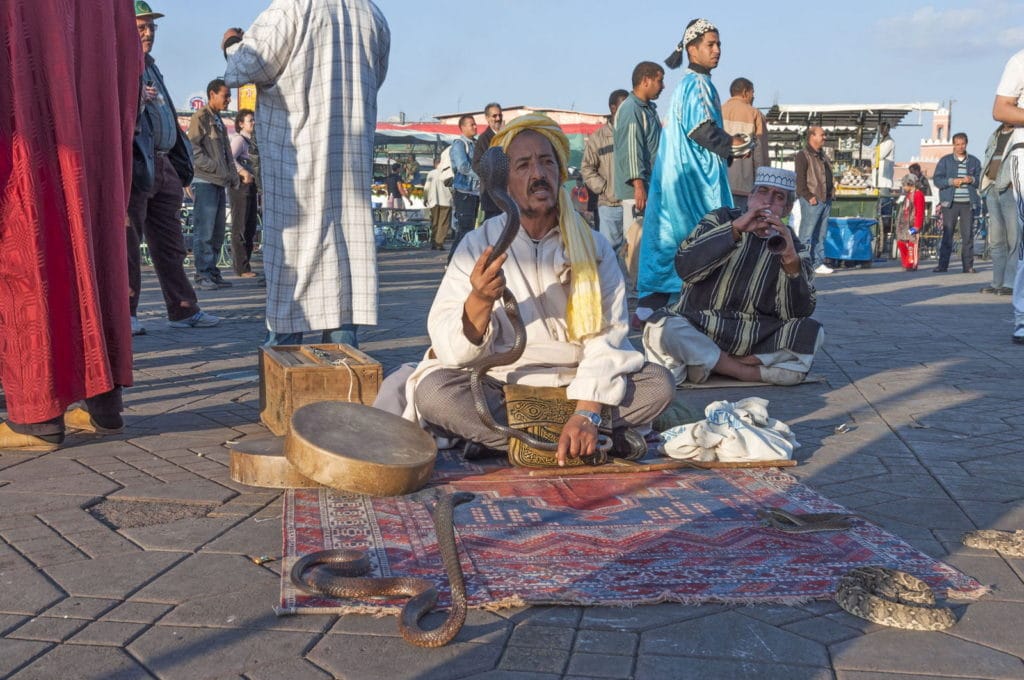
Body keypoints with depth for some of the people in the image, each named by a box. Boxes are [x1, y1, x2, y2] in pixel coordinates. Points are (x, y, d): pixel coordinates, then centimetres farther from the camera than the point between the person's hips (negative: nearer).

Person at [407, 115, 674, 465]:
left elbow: (606, 336, -9)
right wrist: (479, 301, -32)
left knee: (658, 382, -20)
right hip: (501, 388, -1)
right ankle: (600, 441, -23)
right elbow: (449, 348, -10)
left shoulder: (593, 247, 2)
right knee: (433, 390, -29)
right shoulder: (477, 246, -2)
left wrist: (587, 413, -25)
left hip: (576, 387, 2)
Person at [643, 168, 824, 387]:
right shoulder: (720, 220, 5)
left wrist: (792, 261, -22)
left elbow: (798, 313, -7)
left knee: (811, 332, -22)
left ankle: (709, 365, -17)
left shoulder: (789, 244, 7)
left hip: (755, 340, 2)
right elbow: (685, 267, -15)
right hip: (698, 328, -2)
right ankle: (753, 371, -17)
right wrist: (735, 229, -22)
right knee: (662, 328, -32)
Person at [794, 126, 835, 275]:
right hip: (812, 201, -9)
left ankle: (818, 263, 15)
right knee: (806, 234, -7)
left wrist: (831, 189, 13)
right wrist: (808, 196, -19)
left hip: (826, 200, 9)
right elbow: (799, 180, -15)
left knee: (820, 235, 11)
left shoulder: (822, 155, 19)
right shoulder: (803, 156, -8)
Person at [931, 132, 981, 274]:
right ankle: (943, 264, 0)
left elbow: (981, 180, 11)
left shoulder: (974, 161, 14)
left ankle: (968, 266, 2)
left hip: (968, 203, 1)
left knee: (968, 235, -1)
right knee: (947, 234, -3)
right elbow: (937, 179, 1)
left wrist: (972, 180, -10)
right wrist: (951, 181, -14)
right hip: (950, 203, -1)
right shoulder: (945, 160, 9)